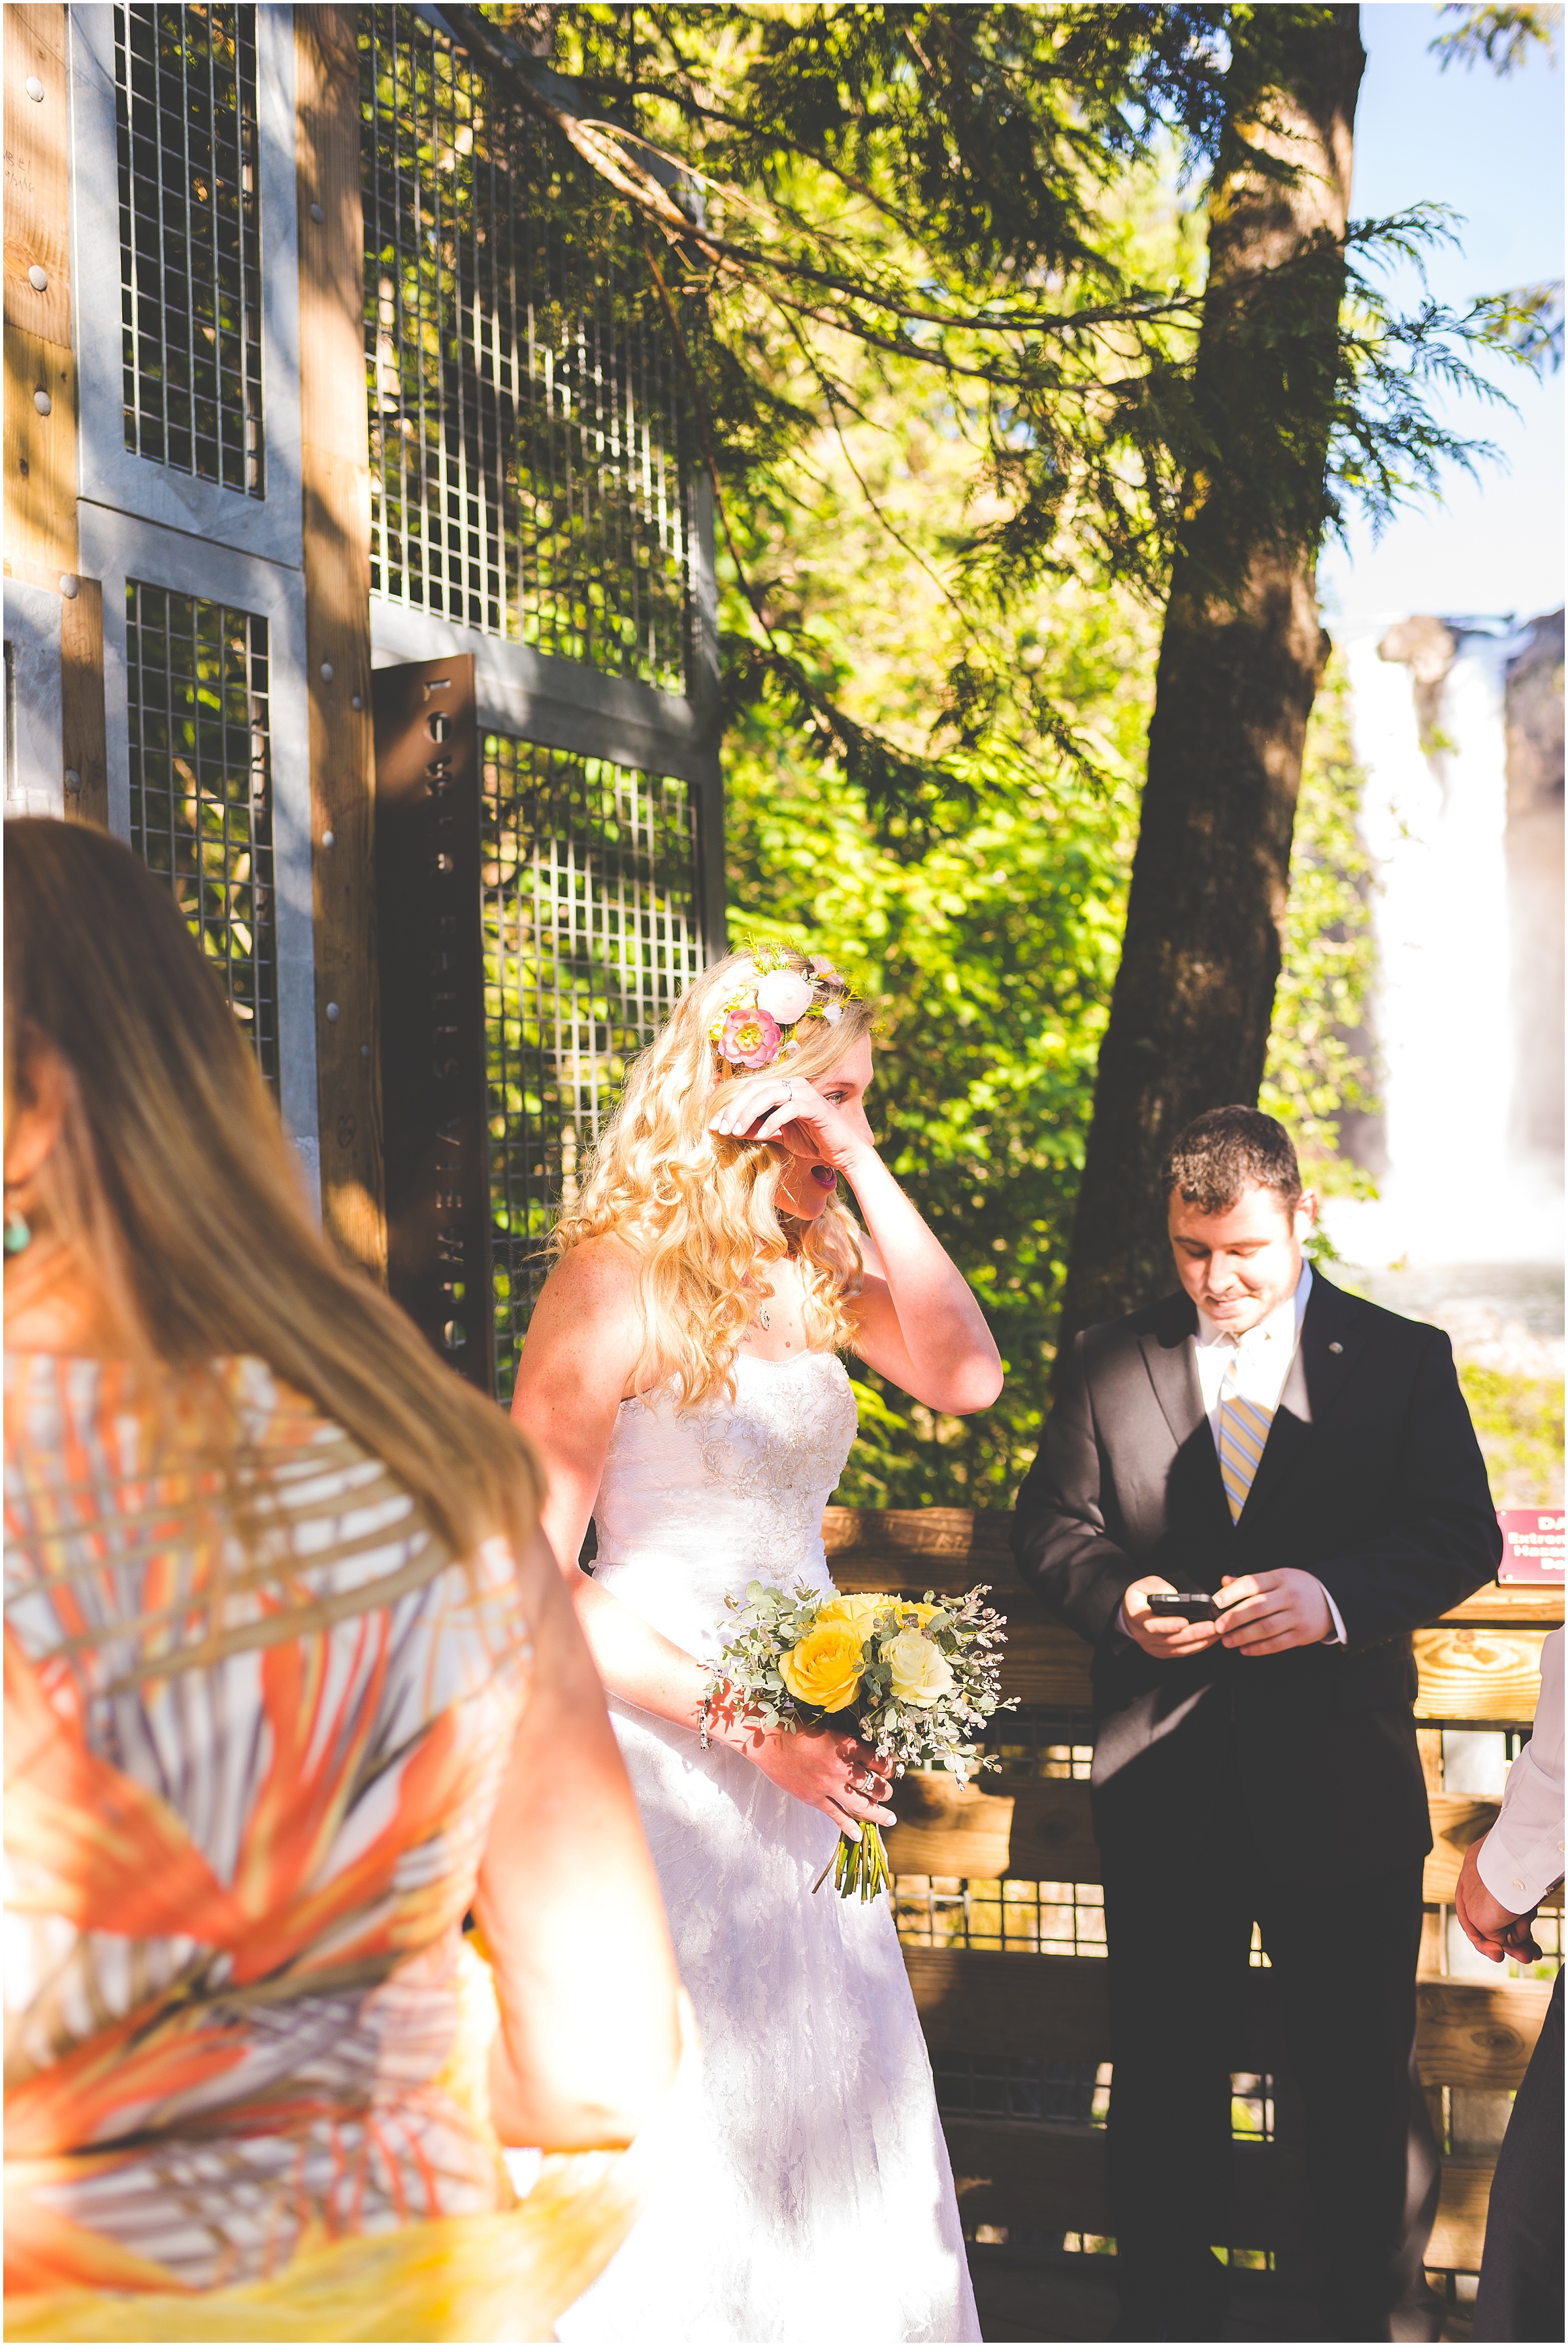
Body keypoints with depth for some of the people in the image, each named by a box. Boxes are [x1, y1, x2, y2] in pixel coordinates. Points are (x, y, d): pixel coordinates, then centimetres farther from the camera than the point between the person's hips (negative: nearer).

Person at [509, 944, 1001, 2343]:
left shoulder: (811, 1267, 8)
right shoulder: (618, 1277, -12)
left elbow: (966, 1375, -9)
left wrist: (866, 1171, -9)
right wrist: (744, 1725, -18)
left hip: (805, 1756, 7)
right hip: (662, 1757, -7)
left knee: (841, 2110, 12)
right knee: (685, 2138, 2)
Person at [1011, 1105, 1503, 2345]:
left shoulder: (1402, 1359, 3)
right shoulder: (1110, 1364, 7)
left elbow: (1462, 1537, -3)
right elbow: (1050, 1525, 8)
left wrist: (1333, 1593, -21)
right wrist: (1118, 1596, -13)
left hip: (1343, 1787, -1)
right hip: (1165, 1787, 1)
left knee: (1364, 2083, 8)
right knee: (1162, 2079, 11)